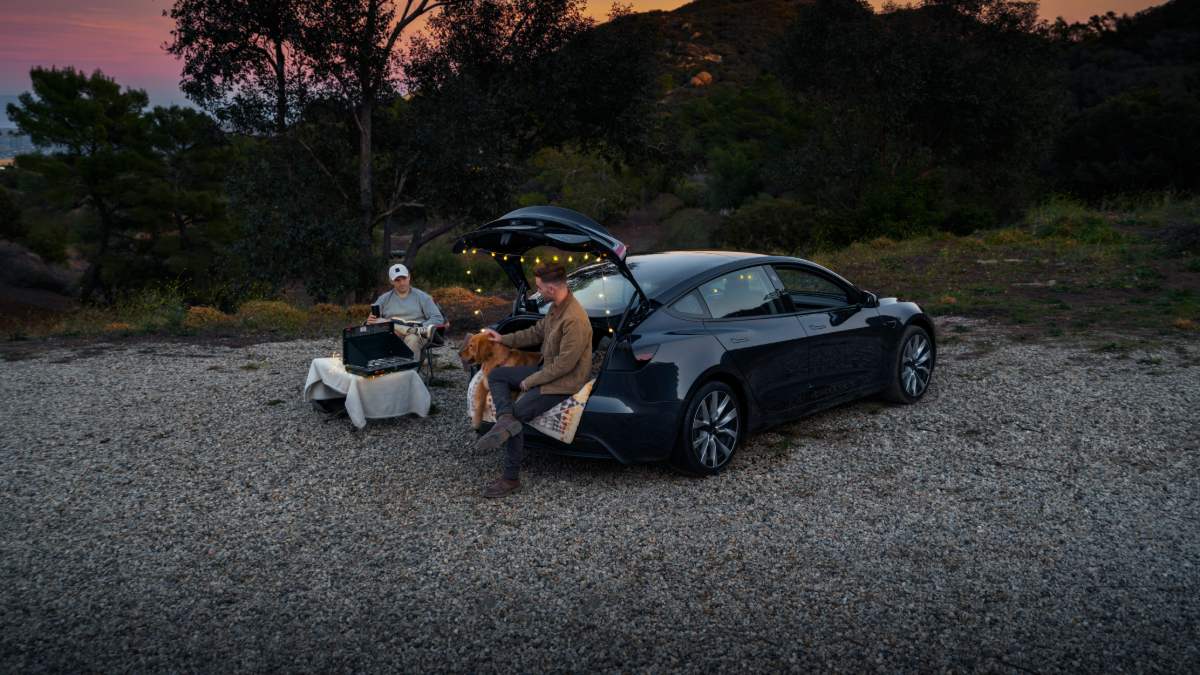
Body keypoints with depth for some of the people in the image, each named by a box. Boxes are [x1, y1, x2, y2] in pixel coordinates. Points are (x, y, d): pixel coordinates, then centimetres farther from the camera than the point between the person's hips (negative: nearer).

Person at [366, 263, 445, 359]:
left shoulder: (422, 297, 13)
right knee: (379, 321, -27)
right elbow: (370, 321, 14)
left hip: (416, 336, -2)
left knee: (412, 339, -38)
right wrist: (370, 321, -13)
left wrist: (421, 328, -13)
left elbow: (438, 319, 5)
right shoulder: (384, 299, 19)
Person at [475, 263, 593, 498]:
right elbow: (536, 332, 20)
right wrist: (504, 339, 19)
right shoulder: (556, 307, 2)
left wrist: (529, 381, -18)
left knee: (518, 414, -16)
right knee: (496, 375, 7)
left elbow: (564, 364, -26)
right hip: (547, 369, 10)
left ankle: (511, 478, -5)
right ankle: (506, 419, -18)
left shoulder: (575, 320, -28)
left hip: (565, 381, -10)